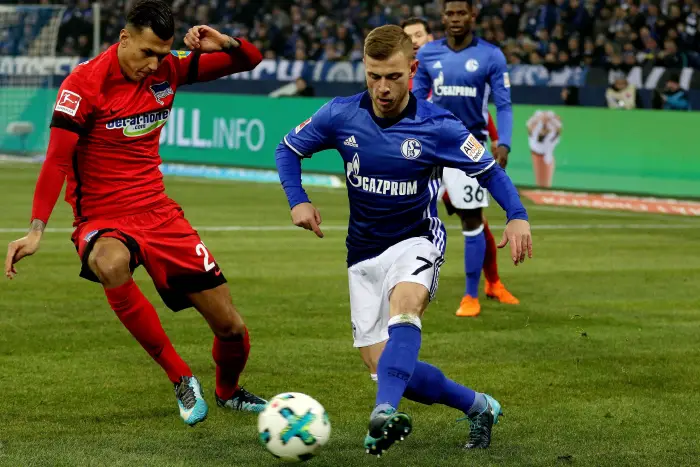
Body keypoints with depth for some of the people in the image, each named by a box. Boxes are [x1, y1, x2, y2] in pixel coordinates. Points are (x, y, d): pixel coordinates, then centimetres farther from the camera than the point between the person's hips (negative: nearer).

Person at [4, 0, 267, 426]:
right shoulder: (85, 84, -14)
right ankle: (181, 379, -26)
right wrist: (37, 230, -27)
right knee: (111, 265, -42)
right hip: (102, 220, -5)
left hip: (159, 214, 5)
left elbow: (251, 60, 10)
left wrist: (225, 44, -13)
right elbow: (57, 160, -17)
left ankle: (228, 391, 38)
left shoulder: (169, 70, 1)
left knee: (231, 326, 1)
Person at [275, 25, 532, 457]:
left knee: (403, 304, -38)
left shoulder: (437, 127, -14)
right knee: (382, 365, -3)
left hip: (417, 241, -3)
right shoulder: (341, 115, -8)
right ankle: (478, 406, 18)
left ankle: (386, 411, -56)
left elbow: (489, 170, -4)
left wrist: (518, 216, -21)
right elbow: (289, 148, 7)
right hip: (365, 251, 4)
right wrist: (298, 201, -9)